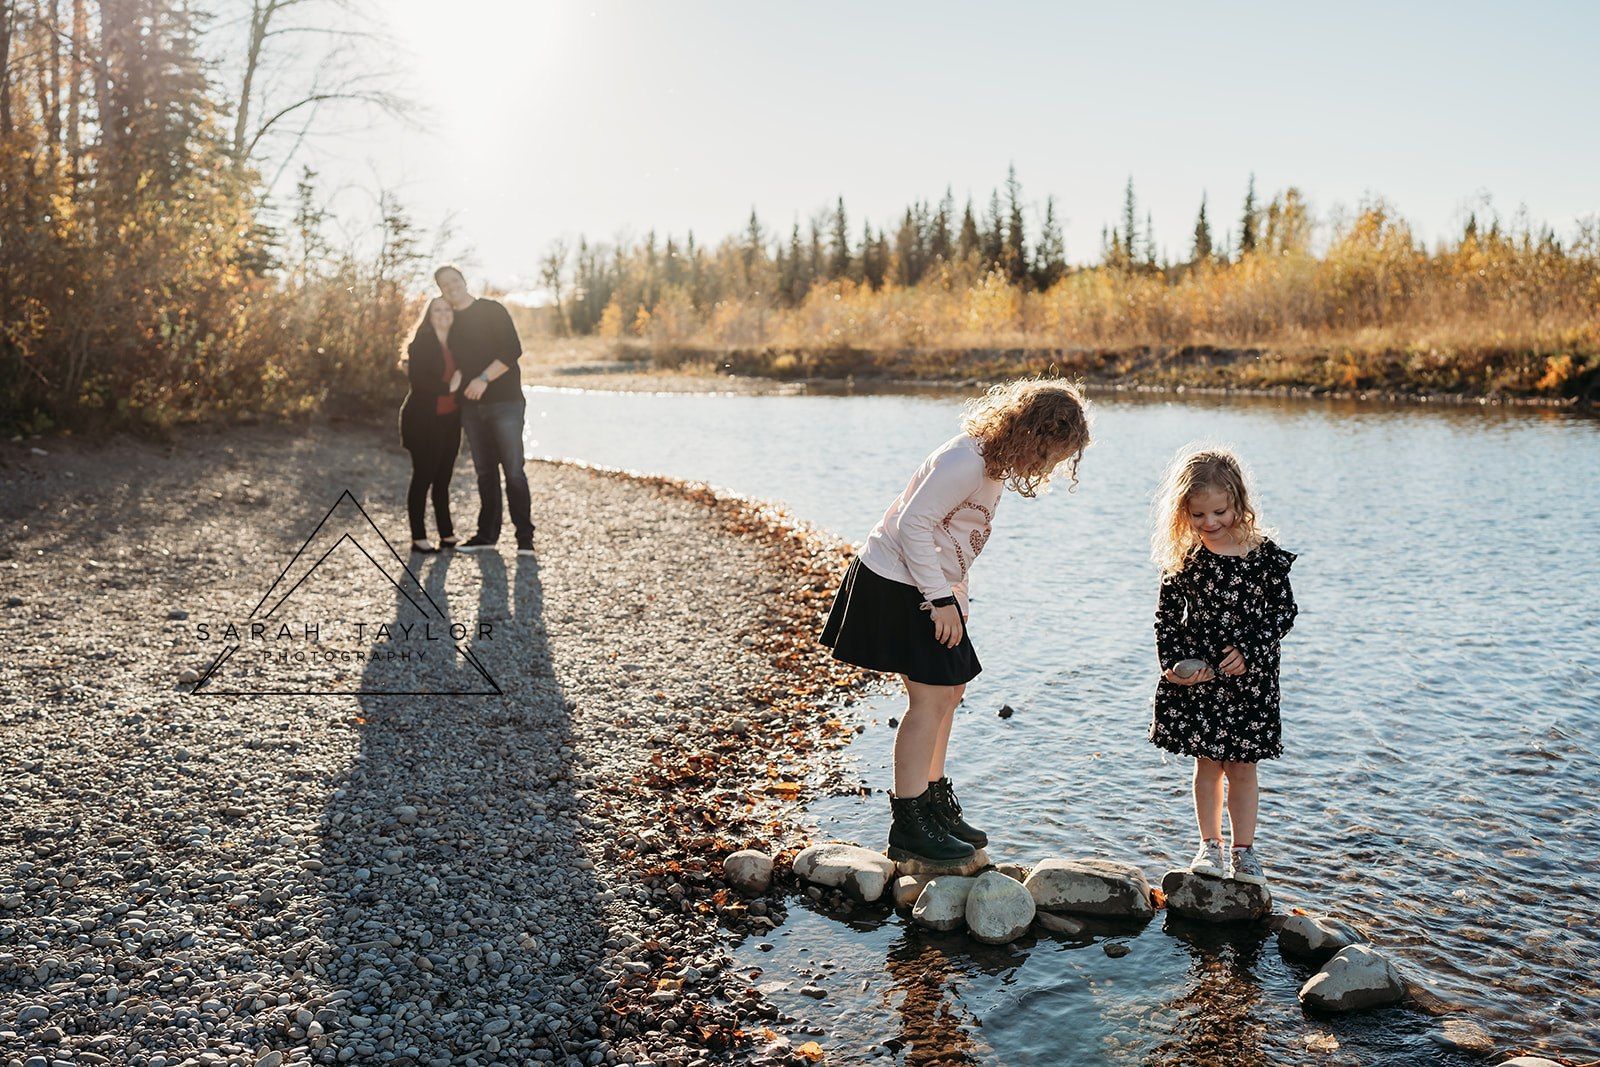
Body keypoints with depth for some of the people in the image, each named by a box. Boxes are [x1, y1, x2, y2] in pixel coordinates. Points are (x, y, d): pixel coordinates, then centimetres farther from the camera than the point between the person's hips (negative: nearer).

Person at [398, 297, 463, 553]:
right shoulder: (421, 343, -7)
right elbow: (418, 380, -17)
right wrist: (448, 387, -15)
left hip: (450, 421, 6)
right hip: (424, 421, -6)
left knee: (443, 480, 10)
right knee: (422, 477, -2)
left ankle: (447, 534, 16)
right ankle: (418, 538, 4)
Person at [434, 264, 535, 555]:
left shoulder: (493, 310, -2)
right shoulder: (449, 321, 16)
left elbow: (512, 350, -11)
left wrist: (484, 378, -19)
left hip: (504, 402, -6)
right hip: (471, 407, 6)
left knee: (513, 470, -8)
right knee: (485, 471, 8)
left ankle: (525, 537, -5)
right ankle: (487, 534, 14)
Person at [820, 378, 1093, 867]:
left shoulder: (993, 460, 9)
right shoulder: (966, 462, -23)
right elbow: (913, 524, -26)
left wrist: (955, 594, 15)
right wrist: (941, 599, -22)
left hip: (931, 585, 10)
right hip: (896, 584, -10)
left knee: (949, 690, 15)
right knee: (929, 698, -10)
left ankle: (934, 804, 28)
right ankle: (908, 827, -2)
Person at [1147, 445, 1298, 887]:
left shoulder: (1265, 555, -8)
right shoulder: (1183, 558, -5)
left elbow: (1284, 610, -2)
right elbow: (1167, 616, 0)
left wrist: (1248, 650, -13)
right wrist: (1174, 663, -11)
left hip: (1249, 675, -1)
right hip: (1197, 673, 1)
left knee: (1242, 765, 8)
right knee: (1207, 762, 11)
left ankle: (1243, 850, 22)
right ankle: (1210, 845, 25)